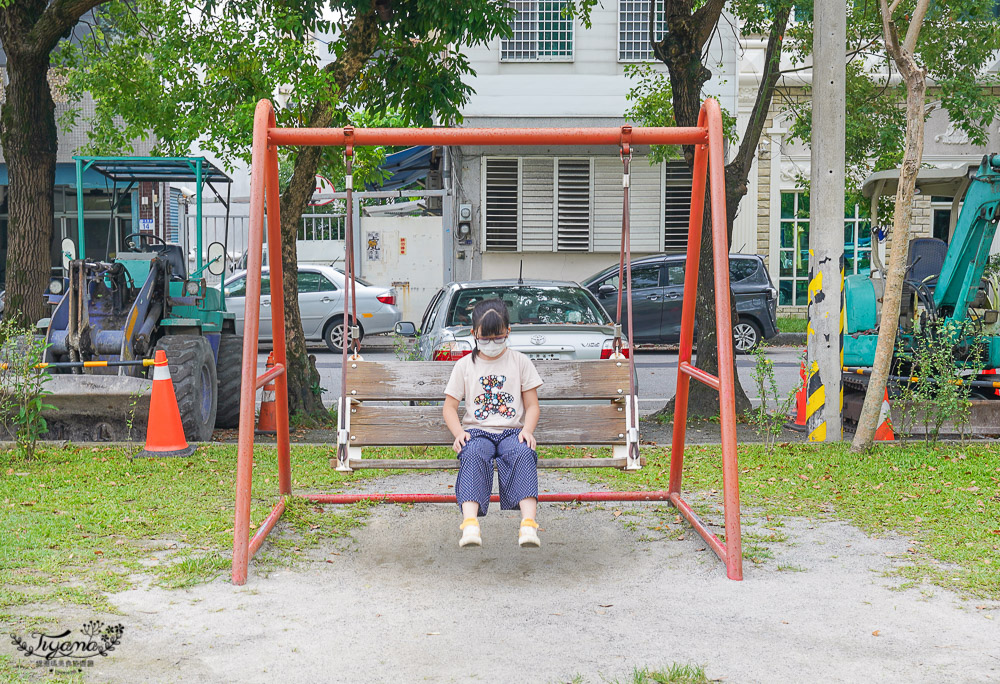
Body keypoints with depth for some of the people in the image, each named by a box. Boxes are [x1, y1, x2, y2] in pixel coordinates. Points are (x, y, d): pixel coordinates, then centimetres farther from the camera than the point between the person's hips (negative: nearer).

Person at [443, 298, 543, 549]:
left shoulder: (520, 362, 12)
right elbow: (449, 407, 12)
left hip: (512, 431, 0)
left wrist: (527, 430, -9)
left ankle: (529, 523, -46)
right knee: (473, 455, -35)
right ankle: (470, 523, -50)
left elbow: (532, 405, 12)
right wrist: (459, 432, -8)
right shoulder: (464, 365, 12)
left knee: (524, 453, -35)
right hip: (477, 432, 0)